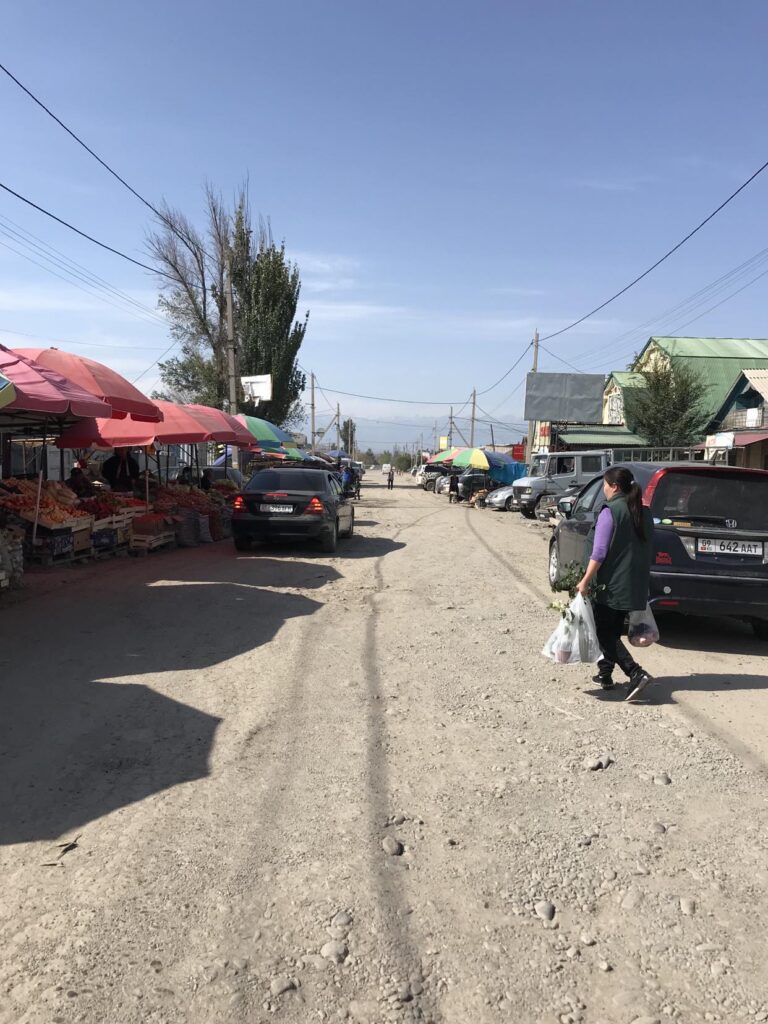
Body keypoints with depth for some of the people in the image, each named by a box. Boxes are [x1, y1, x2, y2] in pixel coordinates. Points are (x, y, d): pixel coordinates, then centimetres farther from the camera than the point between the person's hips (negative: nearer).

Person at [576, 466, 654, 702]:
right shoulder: (643, 513, 10)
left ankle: (636, 674, -12)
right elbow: (647, 549, 16)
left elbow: (599, 552, -20)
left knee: (604, 633, 0)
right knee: (613, 631, 19)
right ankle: (605, 674, 26)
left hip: (611, 585, -8)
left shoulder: (610, 513, -14)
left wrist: (586, 581, -18)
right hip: (634, 586, 8)